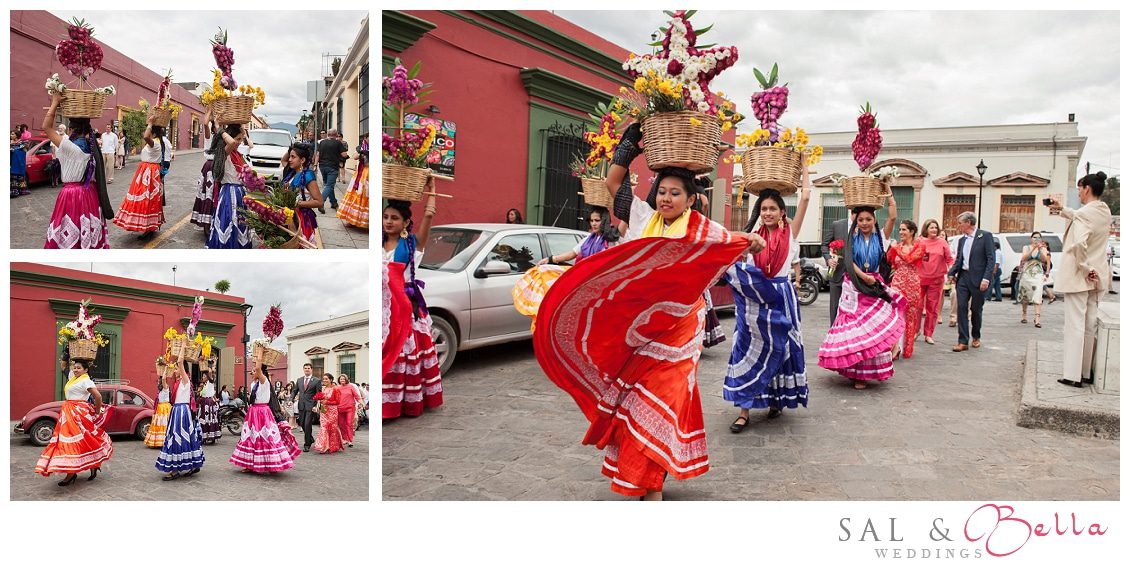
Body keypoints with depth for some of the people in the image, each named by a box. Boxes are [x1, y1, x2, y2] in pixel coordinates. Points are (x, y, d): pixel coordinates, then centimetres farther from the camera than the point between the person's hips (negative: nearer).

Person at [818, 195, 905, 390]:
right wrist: (865, 277, -15)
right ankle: (854, 371, 5)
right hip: (854, 287, -1)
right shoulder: (852, 238, 5)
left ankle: (865, 372, 4)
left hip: (875, 287, 1)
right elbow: (849, 261, -6)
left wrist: (888, 191, -3)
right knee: (854, 328, 0)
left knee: (873, 329, -3)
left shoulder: (880, 236, 6)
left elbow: (893, 217, -6)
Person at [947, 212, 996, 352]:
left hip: (978, 278, -5)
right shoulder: (961, 240, 12)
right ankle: (963, 341, -2)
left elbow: (991, 259, -10)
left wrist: (986, 278, -17)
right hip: (963, 277, 5)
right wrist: (952, 272, 0)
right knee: (961, 307, -3)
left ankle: (976, 337, 28)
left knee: (976, 309, 7)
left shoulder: (985, 236, -6)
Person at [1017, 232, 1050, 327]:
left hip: (1038, 275, -1)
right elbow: (1023, 258, -9)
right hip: (1026, 274, 1)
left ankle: (1037, 319, -21)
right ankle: (1024, 315, 27)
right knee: (1025, 296, 9)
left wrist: (1040, 249, -21)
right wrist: (1033, 249, -19)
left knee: (1037, 296, -14)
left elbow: (1044, 259, -9)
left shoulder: (1043, 249, 6)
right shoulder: (1027, 248, 7)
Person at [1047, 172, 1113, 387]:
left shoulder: (1084, 213, -19)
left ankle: (1073, 375, -1)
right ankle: (1088, 373, 22)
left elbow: (1079, 243, -31)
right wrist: (1061, 209, 31)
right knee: (1090, 325, 13)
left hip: (1078, 276, -8)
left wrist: (1085, 268, -21)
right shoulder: (1104, 212, 7)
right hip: (1096, 276, 8)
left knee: (1075, 325, -4)